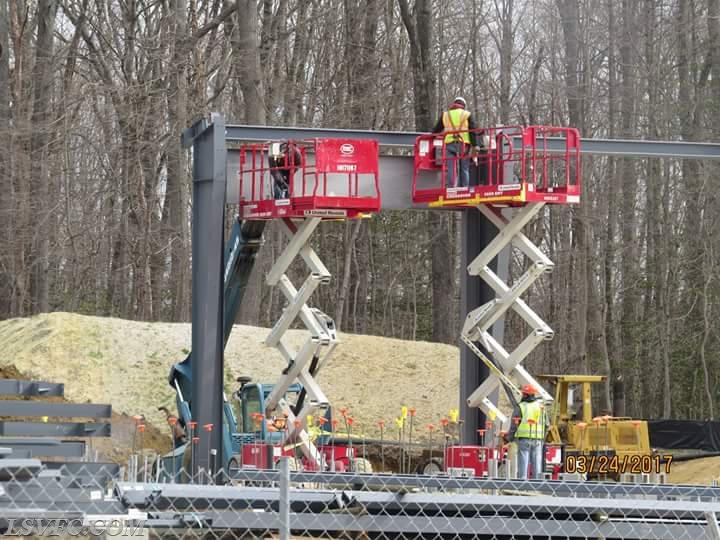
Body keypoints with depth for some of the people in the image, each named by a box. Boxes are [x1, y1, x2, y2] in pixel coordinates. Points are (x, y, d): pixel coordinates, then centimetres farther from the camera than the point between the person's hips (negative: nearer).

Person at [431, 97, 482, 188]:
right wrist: (475, 145, -2)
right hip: (463, 144, -1)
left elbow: (436, 130, 22)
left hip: (449, 144, 1)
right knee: (464, 169, 3)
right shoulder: (467, 114, 12)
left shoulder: (445, 115, 19)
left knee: (450, 169, -5)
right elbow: (473, 130, 2)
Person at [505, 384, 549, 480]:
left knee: (523, 465, -2)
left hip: (524, 439, -4)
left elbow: (514, 425, -5)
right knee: (537, 464, 6)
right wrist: (542, 438, 24)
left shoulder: (520, 407, -4)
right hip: (537, 440, 4)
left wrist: (509, 438, 6)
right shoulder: (541, 407, 10)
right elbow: (547, 425, 12)